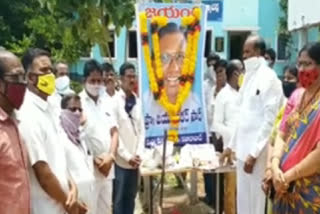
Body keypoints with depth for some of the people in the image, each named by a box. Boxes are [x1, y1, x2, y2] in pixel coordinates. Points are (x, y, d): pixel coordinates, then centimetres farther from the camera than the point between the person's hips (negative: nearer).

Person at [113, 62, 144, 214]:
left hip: (135, 160, 5)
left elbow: (141, 130, 10)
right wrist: (127, 156, -12)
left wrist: (138, 154, -1)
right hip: (120, 160, -5)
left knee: (131, 198, 14)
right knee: (119, 200, 5)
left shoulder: (136, 101, 7)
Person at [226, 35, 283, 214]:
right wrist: (232, 145, 16)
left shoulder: (269, 78, -13)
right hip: (243, 148, 8)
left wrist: (254, 153, -18)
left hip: (257, 152, -8)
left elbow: (270, 120, -17)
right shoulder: (249, 76, 13)